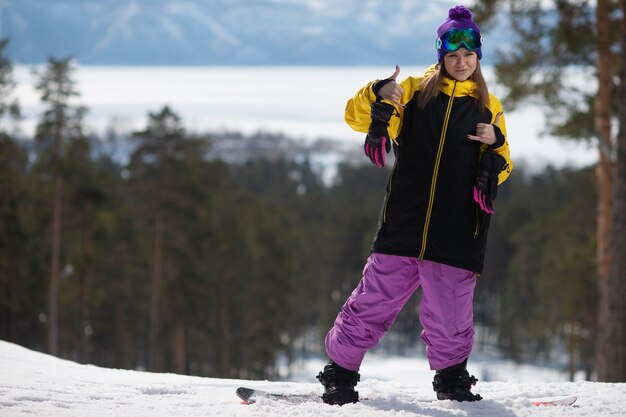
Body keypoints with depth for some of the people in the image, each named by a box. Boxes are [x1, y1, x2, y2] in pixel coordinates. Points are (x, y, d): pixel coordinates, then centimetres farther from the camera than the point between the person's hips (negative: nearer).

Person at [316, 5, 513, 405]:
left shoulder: (488, 107, 12)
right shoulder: (415, 92, 7)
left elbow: (500, 169, 15)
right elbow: (357, 116, 2)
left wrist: (495, 145, -6)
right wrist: (380, 96, -18)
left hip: (456, 236, 1)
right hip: (403, 228, -1)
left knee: (450, 314, 1)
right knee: (374, 301, 2)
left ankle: (451, 378, 23)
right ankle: (340, 372, 16)